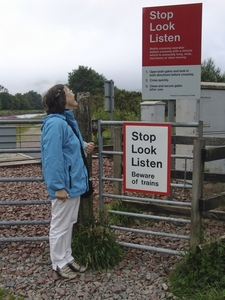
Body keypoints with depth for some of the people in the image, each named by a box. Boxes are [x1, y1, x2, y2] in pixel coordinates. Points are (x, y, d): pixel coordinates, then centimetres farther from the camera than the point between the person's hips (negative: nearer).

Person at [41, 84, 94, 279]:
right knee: (60, 225, 7)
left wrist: (85, 146, 6)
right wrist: (58, 186, -24)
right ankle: (59, 263, 23)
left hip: (74, 182, 10)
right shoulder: (55, 124, -22)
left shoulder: (68, 120, 10)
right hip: (64, 185, -10)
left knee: (69, 223, 20)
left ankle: (67, 258, 35)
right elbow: (53, 157, -25)